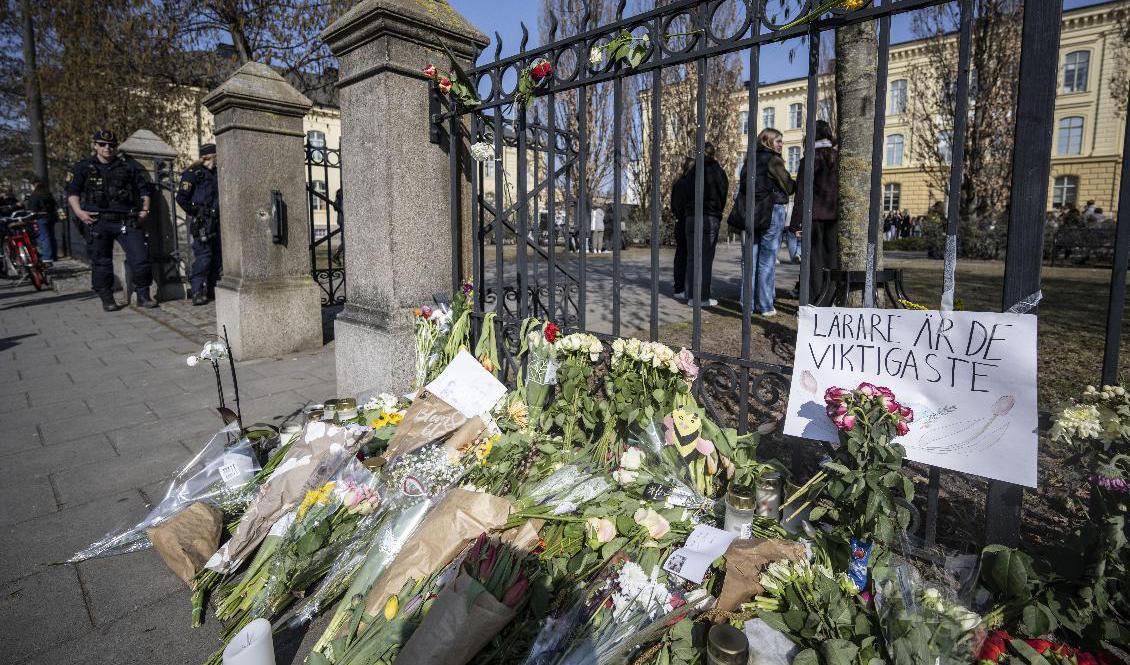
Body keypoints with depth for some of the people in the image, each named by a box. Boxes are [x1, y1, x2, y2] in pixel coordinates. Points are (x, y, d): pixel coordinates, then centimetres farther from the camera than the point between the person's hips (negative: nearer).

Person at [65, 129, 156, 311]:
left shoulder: (129, 167, 13)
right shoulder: (83, 168, 10)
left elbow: (144, 190, 16)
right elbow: (72, 192, 7)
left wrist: (144, 210, 3)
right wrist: (79, 211, -8)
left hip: (127, 221, 0)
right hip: (98, 222, 0)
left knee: (140, 258, -8)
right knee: (101, 263, 4)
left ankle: (143, 296, 4)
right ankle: (107, 299, 13)